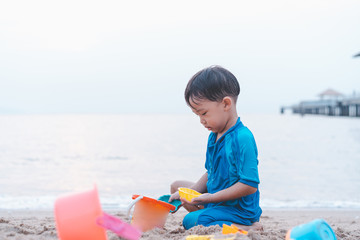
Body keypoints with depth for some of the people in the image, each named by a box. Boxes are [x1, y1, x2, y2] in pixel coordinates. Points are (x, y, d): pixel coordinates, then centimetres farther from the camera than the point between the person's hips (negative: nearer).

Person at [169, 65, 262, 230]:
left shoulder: (242, 138, -24)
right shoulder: (214, 136, 6)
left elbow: (249, 185, -26)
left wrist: (212, 197, -23)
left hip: (238, 209, -10)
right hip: (215, 200, 10)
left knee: (190, 222, -28)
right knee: (176, 186, 18)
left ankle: (249, 228, -16)